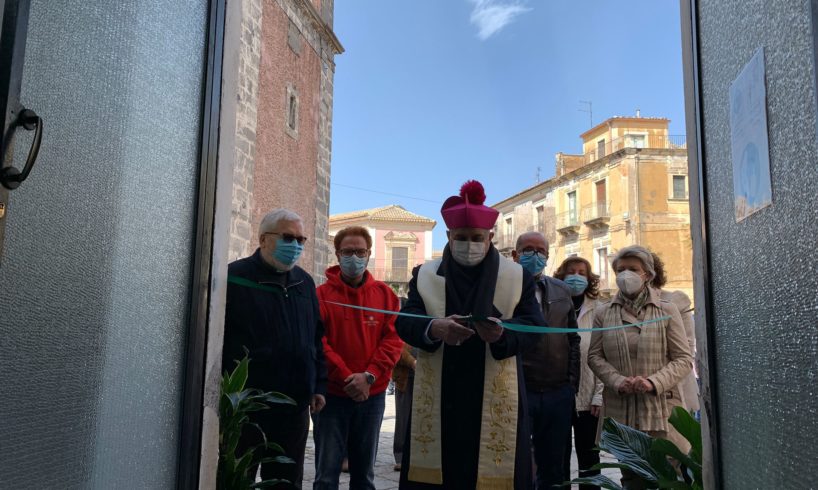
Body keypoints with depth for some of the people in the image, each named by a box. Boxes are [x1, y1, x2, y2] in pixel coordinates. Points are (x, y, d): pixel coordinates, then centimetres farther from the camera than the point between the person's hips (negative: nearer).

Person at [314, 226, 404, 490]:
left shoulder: (385, 294, 5)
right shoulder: (322, 294, -2)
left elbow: (394, 338, -1)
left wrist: (369, 376, -14)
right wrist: (347, 378, -15)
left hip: (372, 395, 2)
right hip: (331, 392, -2)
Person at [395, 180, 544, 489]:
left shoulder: (517, 276, 5)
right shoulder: (425, 275, 7)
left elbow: (533, 325, -2)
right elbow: (404, 322, -2)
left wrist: (504, 333, -25)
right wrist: (433, 329, -25)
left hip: (496, 401, 0)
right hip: (437, 399, 1)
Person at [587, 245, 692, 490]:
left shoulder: (667, 311, 0)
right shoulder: (603, 313, 5)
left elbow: (684, 359, -1)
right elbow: (595, 356, 5)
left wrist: (654, 382, -16)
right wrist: (618, 381, -12)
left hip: (660, 408, -1)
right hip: (620, 409, 2)